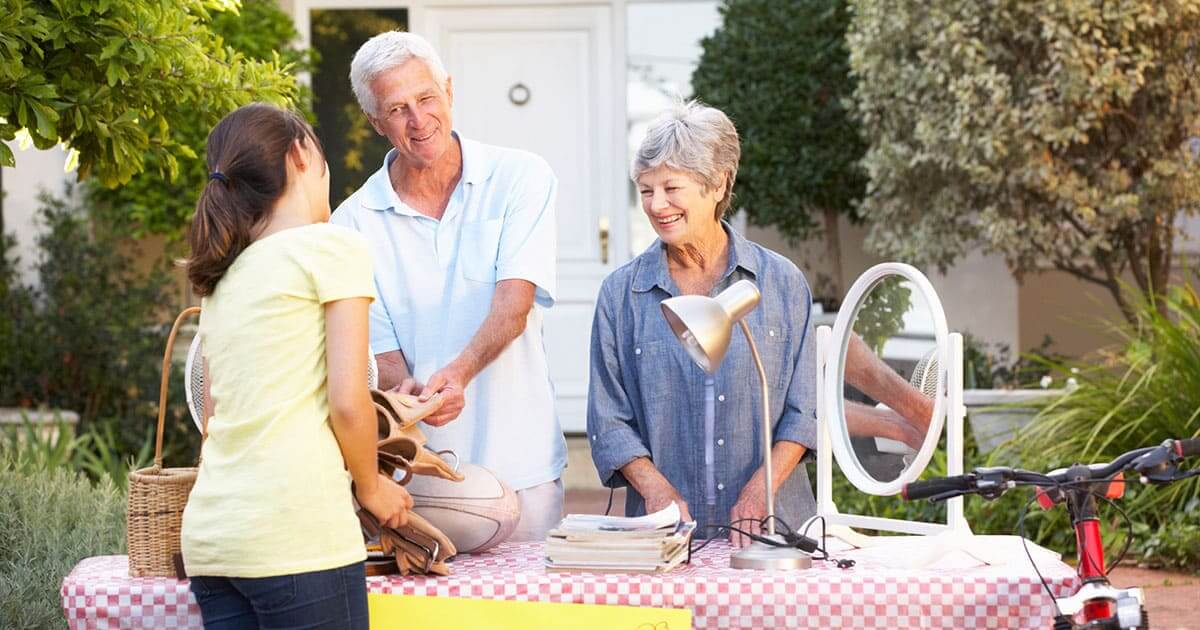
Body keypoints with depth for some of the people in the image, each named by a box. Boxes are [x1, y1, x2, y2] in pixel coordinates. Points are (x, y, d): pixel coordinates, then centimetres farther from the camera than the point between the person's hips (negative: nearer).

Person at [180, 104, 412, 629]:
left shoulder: (222, 280, 20)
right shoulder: (332, 247, -1)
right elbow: (348, 403, -8)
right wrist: (371, 487, 8)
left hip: (209, 536, 7)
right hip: (293, 534, -7)